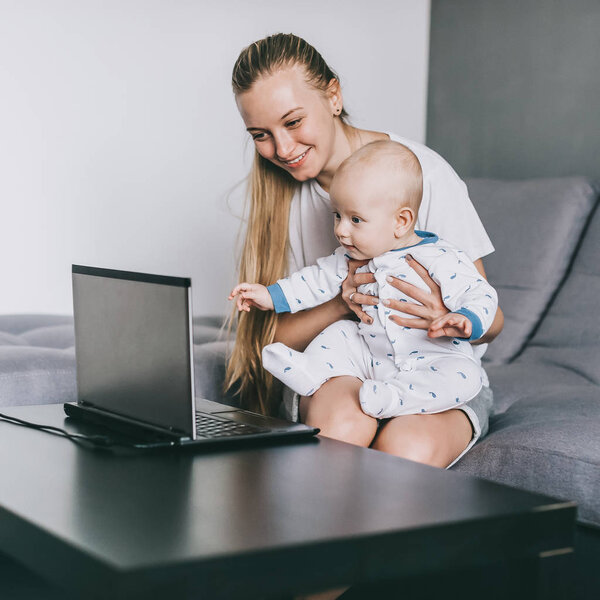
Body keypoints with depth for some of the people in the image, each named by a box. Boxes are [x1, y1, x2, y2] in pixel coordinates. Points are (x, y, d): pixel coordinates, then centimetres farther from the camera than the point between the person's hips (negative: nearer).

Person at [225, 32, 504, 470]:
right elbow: (275, 336, -2)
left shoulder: (425, 171, -11)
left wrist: (447, 318, -33)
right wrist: (341, 304, -23)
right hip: (334, 371, 2)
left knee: (406, 448, -35)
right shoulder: (284, 192, 0)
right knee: (344, 422, -34)